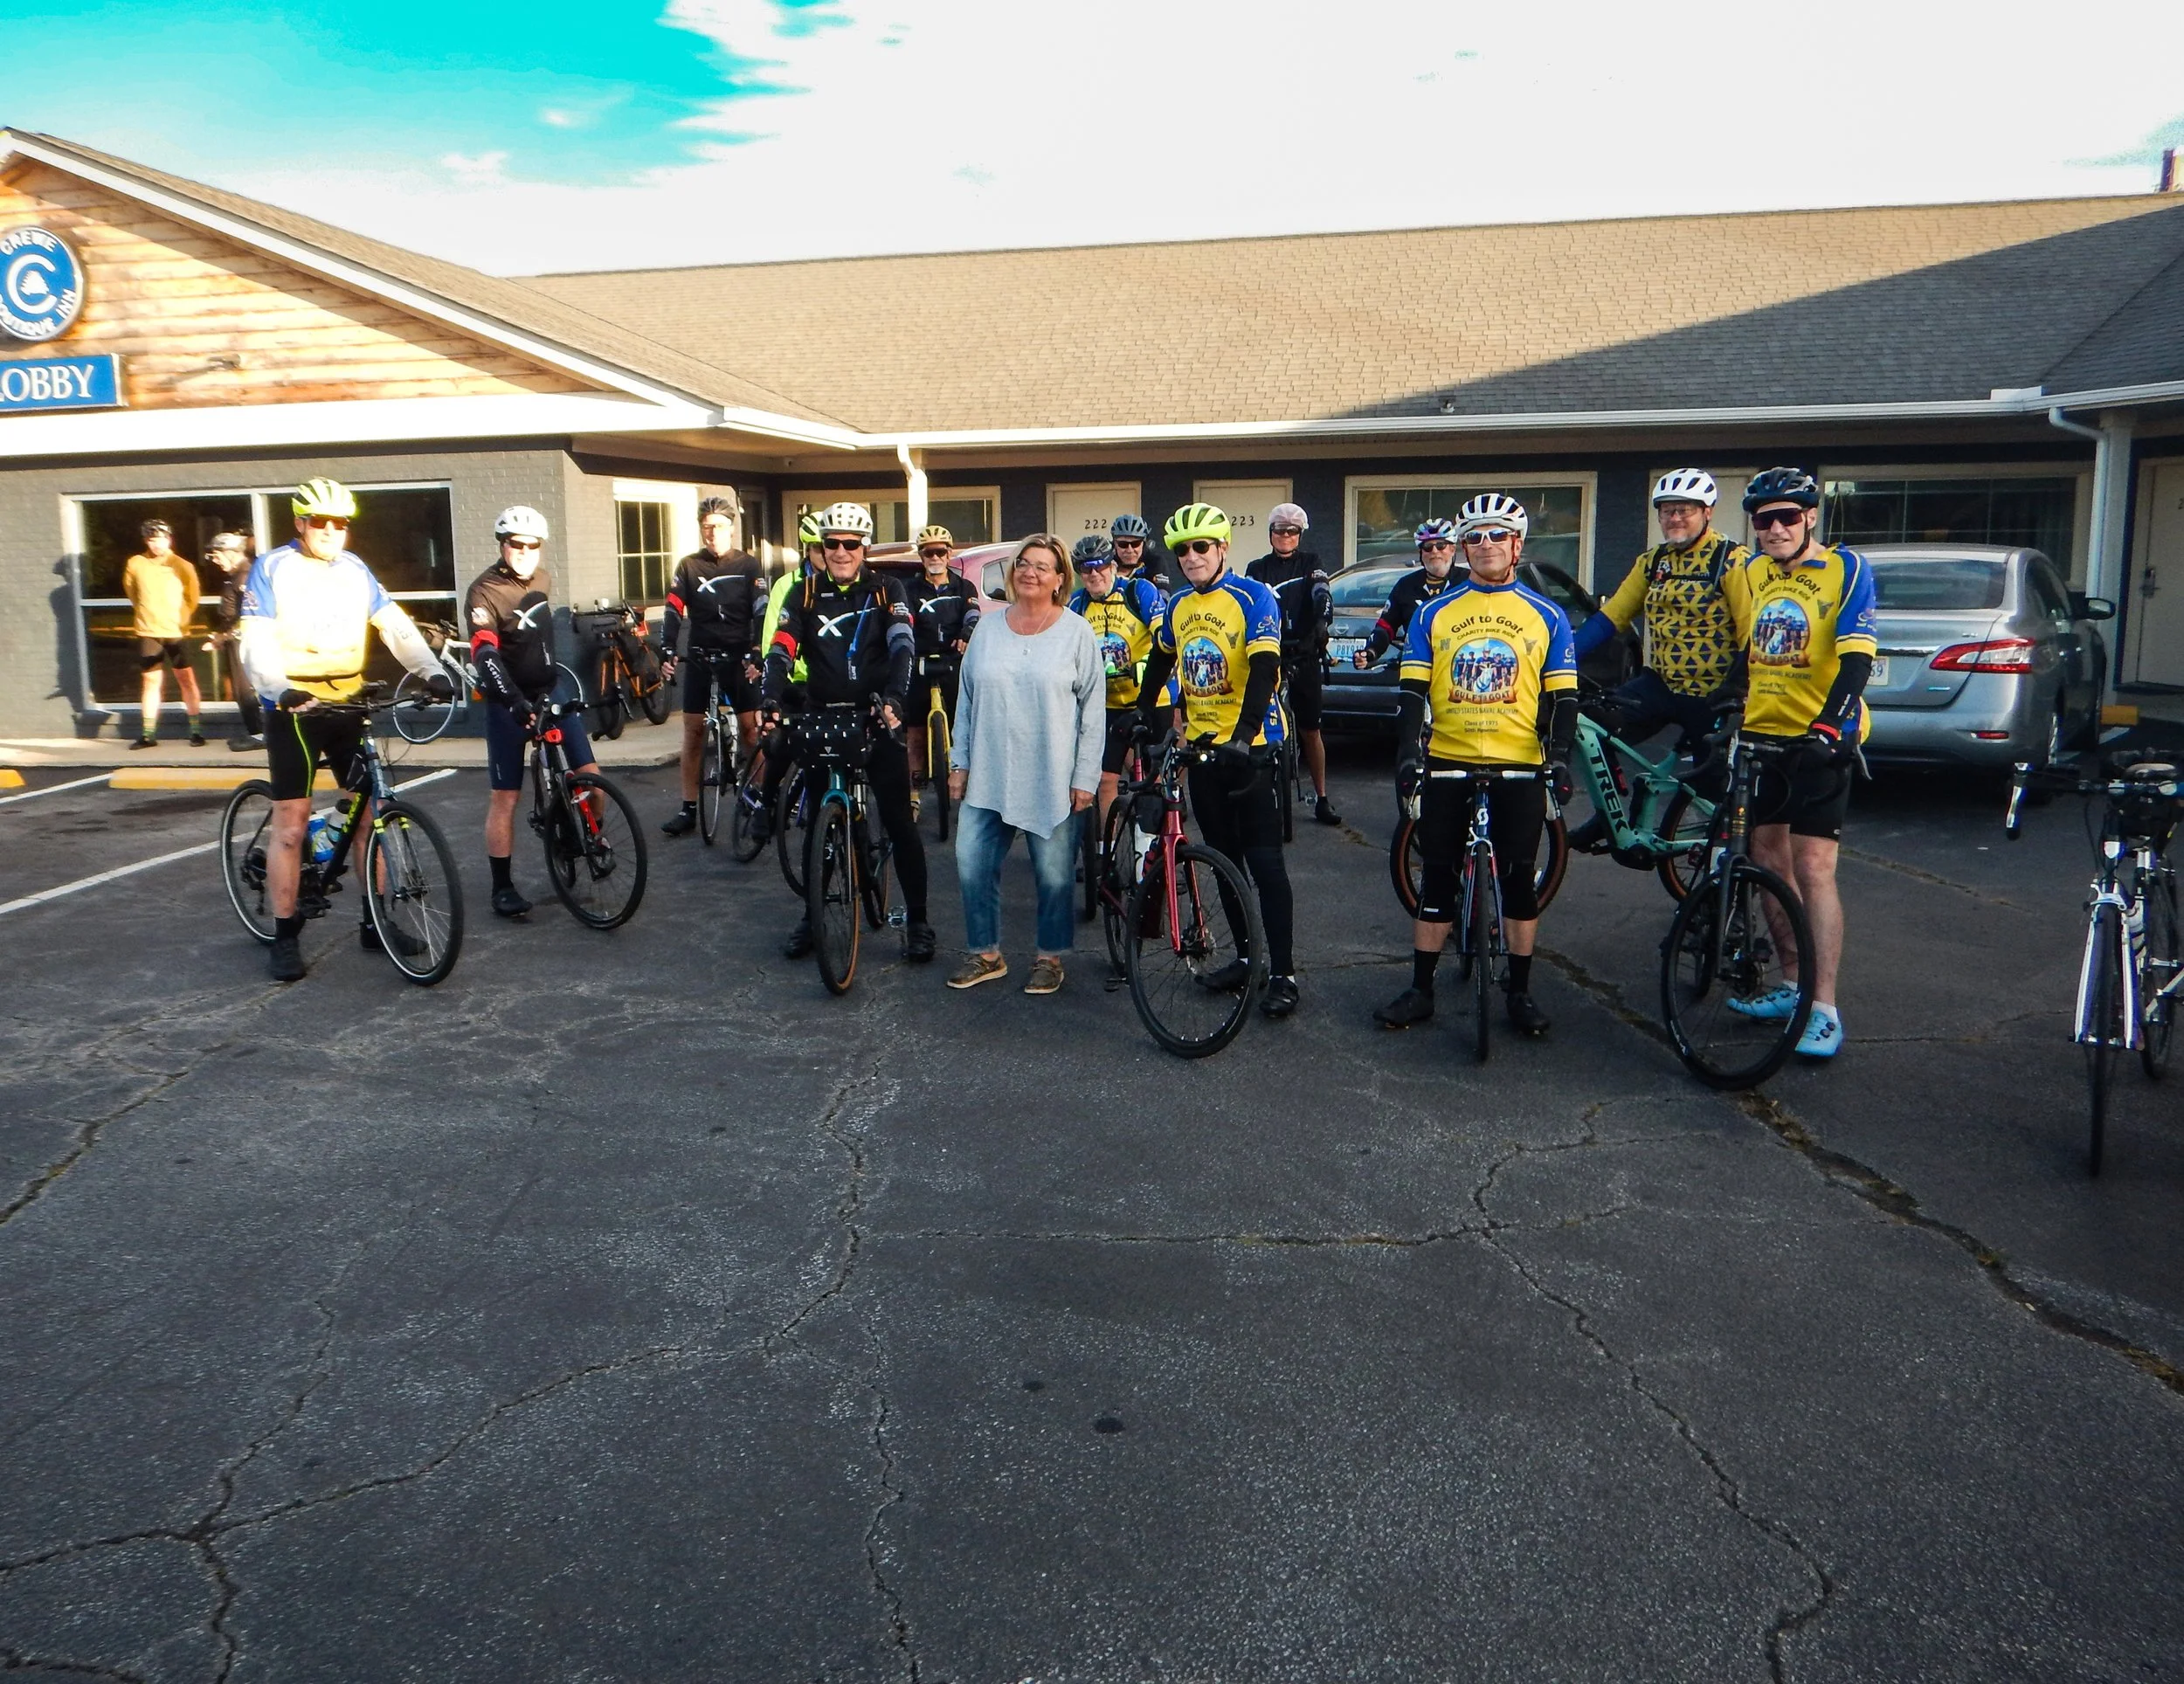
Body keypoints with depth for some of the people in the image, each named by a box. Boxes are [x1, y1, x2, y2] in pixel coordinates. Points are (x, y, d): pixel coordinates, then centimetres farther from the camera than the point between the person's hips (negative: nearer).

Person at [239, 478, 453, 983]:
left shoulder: (354, 570, 9)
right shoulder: (273, 568, -4)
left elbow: (396, 626, 0)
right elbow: (258, 642, -14)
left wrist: (432, 672, -15)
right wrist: (281, 690, -32)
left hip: (348, 705, 4)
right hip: (294, 709, -4)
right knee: (291, 823, -1)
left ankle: (376, 922, 15)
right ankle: (285, 937, 7)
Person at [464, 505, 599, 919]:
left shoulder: (543, 579, 6)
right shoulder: (484, 593, -14)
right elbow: (485, 656, -26)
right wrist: (515, 701, -39)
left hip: (552, 693, 5)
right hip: (509, 703, -5)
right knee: (504, 797, -2)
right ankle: (503, 887, 7)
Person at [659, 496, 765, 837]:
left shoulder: (749, 566, -1)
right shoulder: (688, 566, 4)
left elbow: (761, 613, -9)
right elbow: (673, 613, -4)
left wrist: (756, 655, -22)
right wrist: (666, 654, -17)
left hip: (738, 657, -2)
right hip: (699, 657, 2)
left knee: (749, 726, -5)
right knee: (693, 730, 3)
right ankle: (688, 809, 9)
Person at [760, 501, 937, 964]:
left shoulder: (886, 591, -1)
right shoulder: (805, 594, 3)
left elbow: (902, 646, -16)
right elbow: (780, 651, -8)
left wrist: (894, 699, -35)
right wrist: (772, 702, -27)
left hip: (877, 722, -2)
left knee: (900, 823, -1)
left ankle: (918, 922, 8)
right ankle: (812, 916, 25)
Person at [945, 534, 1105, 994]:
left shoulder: (1077, 633, -1)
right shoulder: (989, 630, 8)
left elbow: (1093, 710, -2)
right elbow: (968, 700, 13)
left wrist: (1085, 777, -6)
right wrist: (959, 762, 10)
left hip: (1053, 781, -3)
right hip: (988, 777, 3)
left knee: (1054, 874, 3)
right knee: (973, 865, 3)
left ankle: (1049, 957, 21)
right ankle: (984, 954, 21)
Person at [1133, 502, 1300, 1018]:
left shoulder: (1253, 598, -11)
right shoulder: (1178, 607, 9)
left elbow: (1263, 671, -22)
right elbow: (1159, 664, 25)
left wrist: (1243, 736, -33)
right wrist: (1146, 717, 20)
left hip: (1249, 749, -6)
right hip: (1201, 745, 7)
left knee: (1264, 860, -6)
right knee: (1224, 858, 12)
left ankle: (1283, 974, -2)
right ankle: (1245, 956, 24)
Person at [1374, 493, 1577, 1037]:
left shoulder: (1547, 617, 5)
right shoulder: (1433, 615, 6)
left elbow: (1561, 695, 3)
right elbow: (1413, 689, 1)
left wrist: (1559, 753, -12)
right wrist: (1409, 748, -12)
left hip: (1520, 767, 0)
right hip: (1447, 765, 1)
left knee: (1519, 880, 5)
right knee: (1437, 880, 6)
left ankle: (1520, 992, 17)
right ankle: (1420, 989, 14)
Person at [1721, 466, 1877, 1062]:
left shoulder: (1847, 569, -7)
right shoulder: (1749, 574, 8)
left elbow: (1856, 660, -17)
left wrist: (1828, 726, -29)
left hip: (1818, 741, -6)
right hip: (1761, 735, 6)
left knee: (1813, 867, -10)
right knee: (1769, 859, 11)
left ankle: (1824, 1010, -7)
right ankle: (1794, 983, 24)